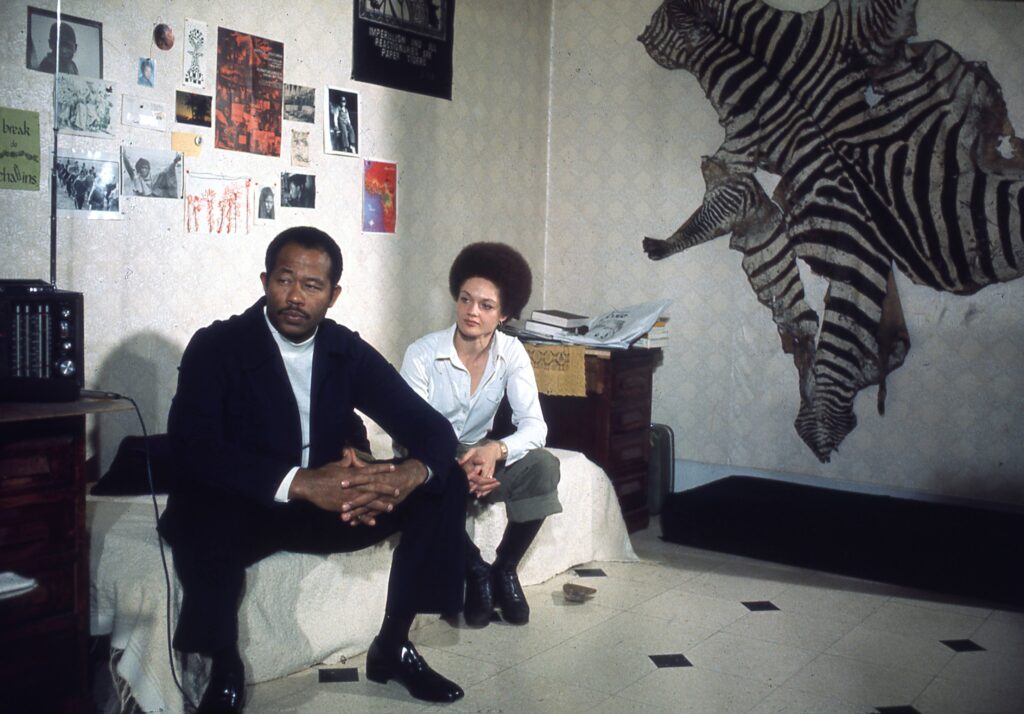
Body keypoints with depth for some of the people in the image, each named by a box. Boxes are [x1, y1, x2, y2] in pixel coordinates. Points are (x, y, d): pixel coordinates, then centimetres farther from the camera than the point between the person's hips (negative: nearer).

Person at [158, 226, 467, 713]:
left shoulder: (349, 351, 0)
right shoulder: (216, 346, -12)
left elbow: (432, 427, -4)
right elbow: (190, 447, -28)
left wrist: (412, 473, -30)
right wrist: (300, 483, -40)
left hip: (327, 505, 4)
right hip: (243, 509, -4)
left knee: (446, 482, -11)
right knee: (198, 512, -38)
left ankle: (393, 645, 1)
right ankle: (225, 672, -14)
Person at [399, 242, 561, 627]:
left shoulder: (512, 353, -11)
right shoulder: (422, 353, -18)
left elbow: (534, 426, -19)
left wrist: (496, 450, -41)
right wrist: (455, 467, -40)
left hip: (479, 453, 2)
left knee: (542, 466, -26)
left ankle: (505, 569, -7)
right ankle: (475, 571, -10)